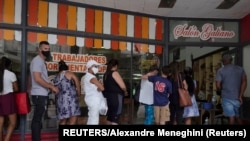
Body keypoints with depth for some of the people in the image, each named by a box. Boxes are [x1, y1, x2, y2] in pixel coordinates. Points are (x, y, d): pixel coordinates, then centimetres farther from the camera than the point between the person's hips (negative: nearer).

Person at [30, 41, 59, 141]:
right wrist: (52, 87, -17)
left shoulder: (41, 61, 19)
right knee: (37, 119, -6)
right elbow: (37, 78, -22)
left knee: (37, 119, 12)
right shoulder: (37, 60, -12)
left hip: (41, 94, 10)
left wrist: (51, 87, 11)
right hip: (39, 95, -10)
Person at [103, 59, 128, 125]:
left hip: (108, 96, 8)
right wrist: (125, 92, -1)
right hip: (116, 97, -8)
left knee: (109, 116, 15)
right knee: (115, 117, -6)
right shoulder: (114, 73, -12)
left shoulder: (106, 74, 11)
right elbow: (123, 86, -18)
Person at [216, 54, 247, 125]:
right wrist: (240, 96, -4)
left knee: (231, 117, -2)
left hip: (227, 97, -3)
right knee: (237, 116, 17)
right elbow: (244, 82, -3)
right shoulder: (240, 69, 7)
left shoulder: (220, 71, -3)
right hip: (237, 98, 4)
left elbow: (218, 86, -9)